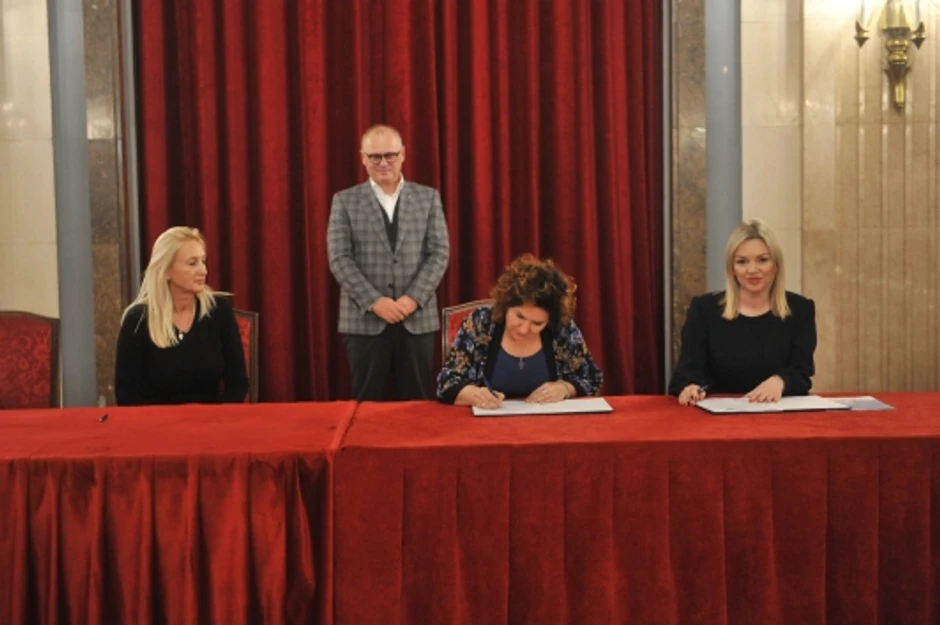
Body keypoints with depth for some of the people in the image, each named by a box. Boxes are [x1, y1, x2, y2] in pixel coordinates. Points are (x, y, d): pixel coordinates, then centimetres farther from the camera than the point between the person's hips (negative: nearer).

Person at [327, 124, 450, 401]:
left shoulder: (429, 198, 8)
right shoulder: (345, 201, 5)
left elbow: (440, 253, 2)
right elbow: (339, 259, -2)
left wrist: (413, 298, -11)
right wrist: (374, 301, -13)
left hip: (418, 319, 1)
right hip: (365, 320, -1)